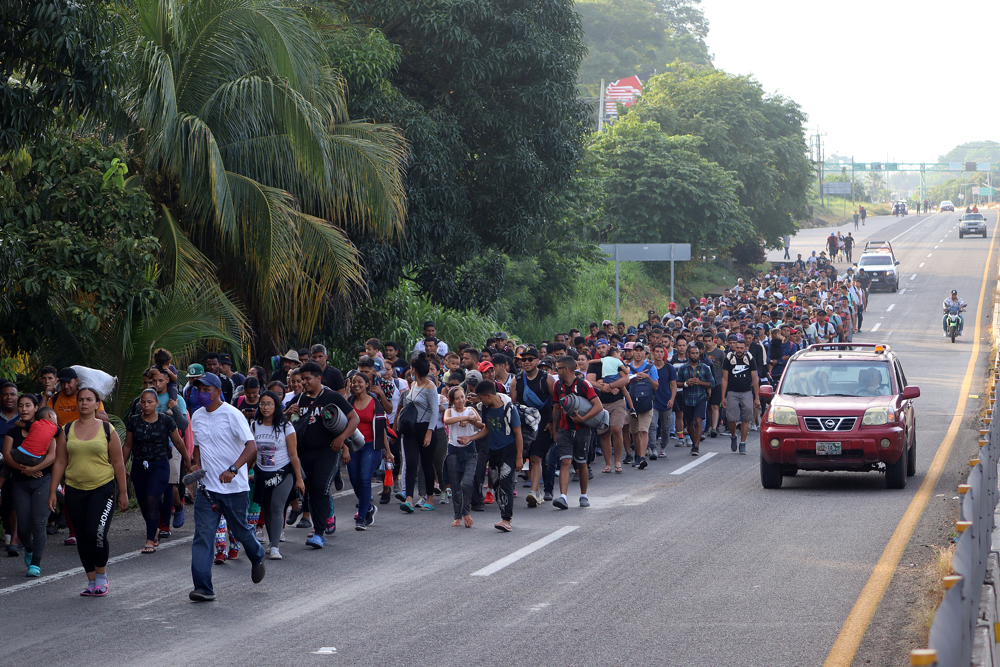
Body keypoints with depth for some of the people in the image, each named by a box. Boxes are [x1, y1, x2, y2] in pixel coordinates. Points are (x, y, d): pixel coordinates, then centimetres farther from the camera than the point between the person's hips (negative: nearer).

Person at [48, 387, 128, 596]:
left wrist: (123, 492, 2)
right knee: (82, 538, 5)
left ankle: (102, 575, 5)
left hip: (103, 488, -3)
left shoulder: (107, 429, 2)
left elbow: (118, 463, 3)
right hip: (74, 490, 3)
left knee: (97, 533, -17)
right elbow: (60, 462, 9)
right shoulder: (67, 430, 8)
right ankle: (91, 581, 17)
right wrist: (52, 491, 4)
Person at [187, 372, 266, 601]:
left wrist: (233, 469, -33)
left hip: (234, 487, -5)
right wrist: (197, 464, 4)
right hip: (207, 486, 5)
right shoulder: (197, 417, 8)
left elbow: (251, 446, -19)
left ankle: (257, 558, 44)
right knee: (203, 535, -7)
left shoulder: (232, 414, -12)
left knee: (240, 531, 11)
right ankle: (203, 588, -10)